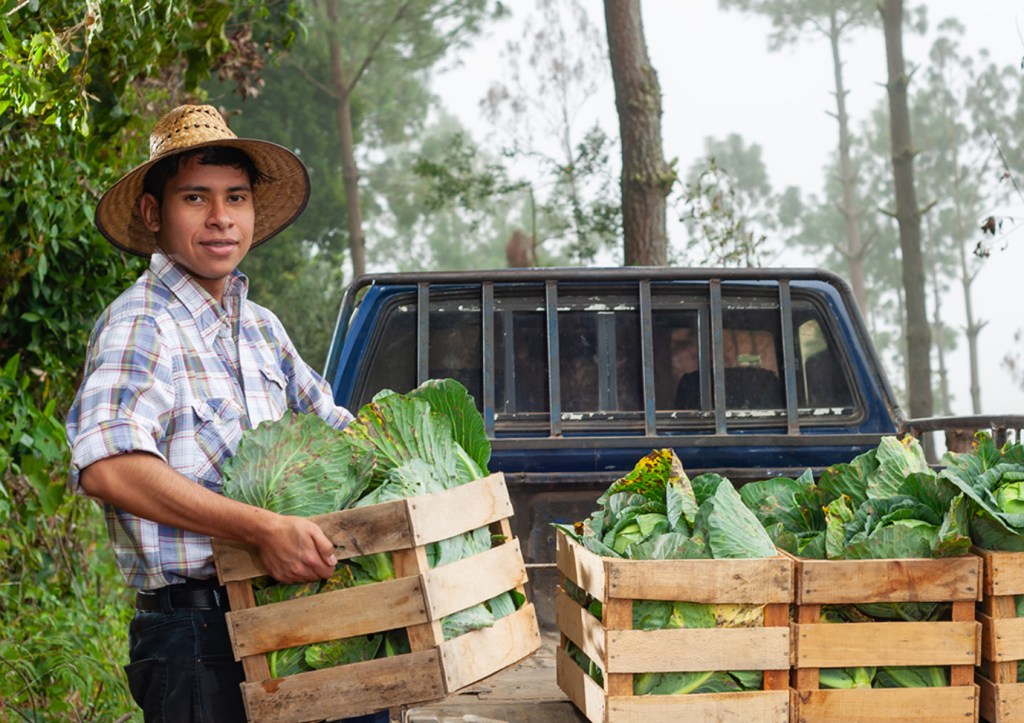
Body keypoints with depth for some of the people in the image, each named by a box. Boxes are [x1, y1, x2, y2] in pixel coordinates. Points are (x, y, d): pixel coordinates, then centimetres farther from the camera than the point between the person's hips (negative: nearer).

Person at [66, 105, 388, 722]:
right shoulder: (142, 325, -12)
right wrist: (264, 527, -31)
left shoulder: (259, 325, 15)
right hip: (194, 634, -7)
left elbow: (328, 421, 28)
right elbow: (108, 466, -29)